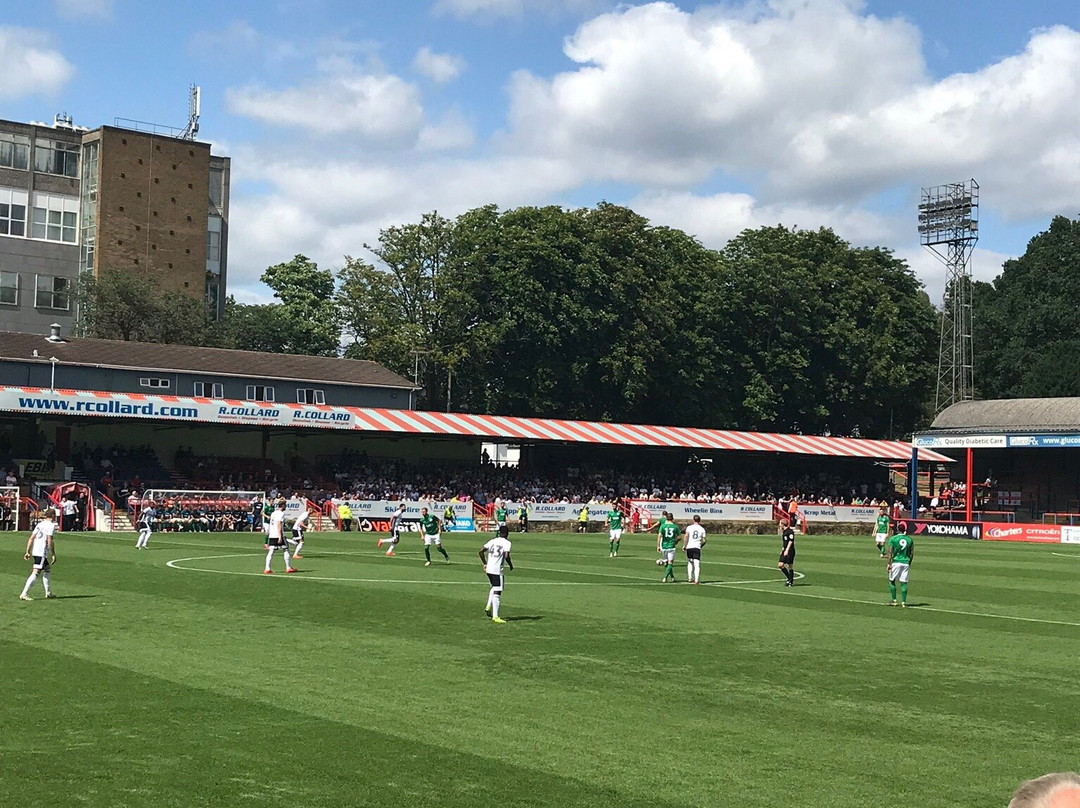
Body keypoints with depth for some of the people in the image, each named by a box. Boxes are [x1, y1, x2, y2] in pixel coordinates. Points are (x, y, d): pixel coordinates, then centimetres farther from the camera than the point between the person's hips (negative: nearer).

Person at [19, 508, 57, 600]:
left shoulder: (40, 524, 16)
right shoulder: (51, 525, -7)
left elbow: (31, 538, 12)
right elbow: (50, 541, -15)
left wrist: (28, 552, 13)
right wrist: (53, 555, -11)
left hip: (34, 551, 9)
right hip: (42, 552, -9)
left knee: (47, 569, 22)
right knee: (35, 573, -11)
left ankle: (48, 592, 28)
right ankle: (24, 594, -18)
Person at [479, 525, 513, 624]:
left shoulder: (493, 541, 11)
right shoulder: (507, 542, -5)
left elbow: (481, 551, 8)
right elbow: (506, 556, -18)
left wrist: (485, 563, 17)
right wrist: (511, 565, 0)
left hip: (489, 569, 6)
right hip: (497, 570, -6)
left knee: (494, 588, 28)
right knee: (497, 592, -3)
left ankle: (488, 607, 18)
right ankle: (495, 616, -5)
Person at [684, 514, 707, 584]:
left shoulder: (689, 527, 3)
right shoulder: (702, 529, 6)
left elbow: (686, 536, -11)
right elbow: (704, 541, 4)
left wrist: (684, 545, -6)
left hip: (689, 547, 1)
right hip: (697, 547, -1)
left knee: (689, 563, 16)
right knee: (697, 564, -2)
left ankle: (689, 578, 15)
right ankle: (696, 579, -10)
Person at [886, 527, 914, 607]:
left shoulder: (893, 539, -4)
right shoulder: (910, 539, 6)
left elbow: (890, 552, -8)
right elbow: (912, 554, 8)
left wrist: (889, 564, -7)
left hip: (896, 562, -3)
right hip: (906, 563, 3)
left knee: (892, 581, 11)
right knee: (904, 583, 5)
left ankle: (894, 600, 10)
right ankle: (903, 602, 2)